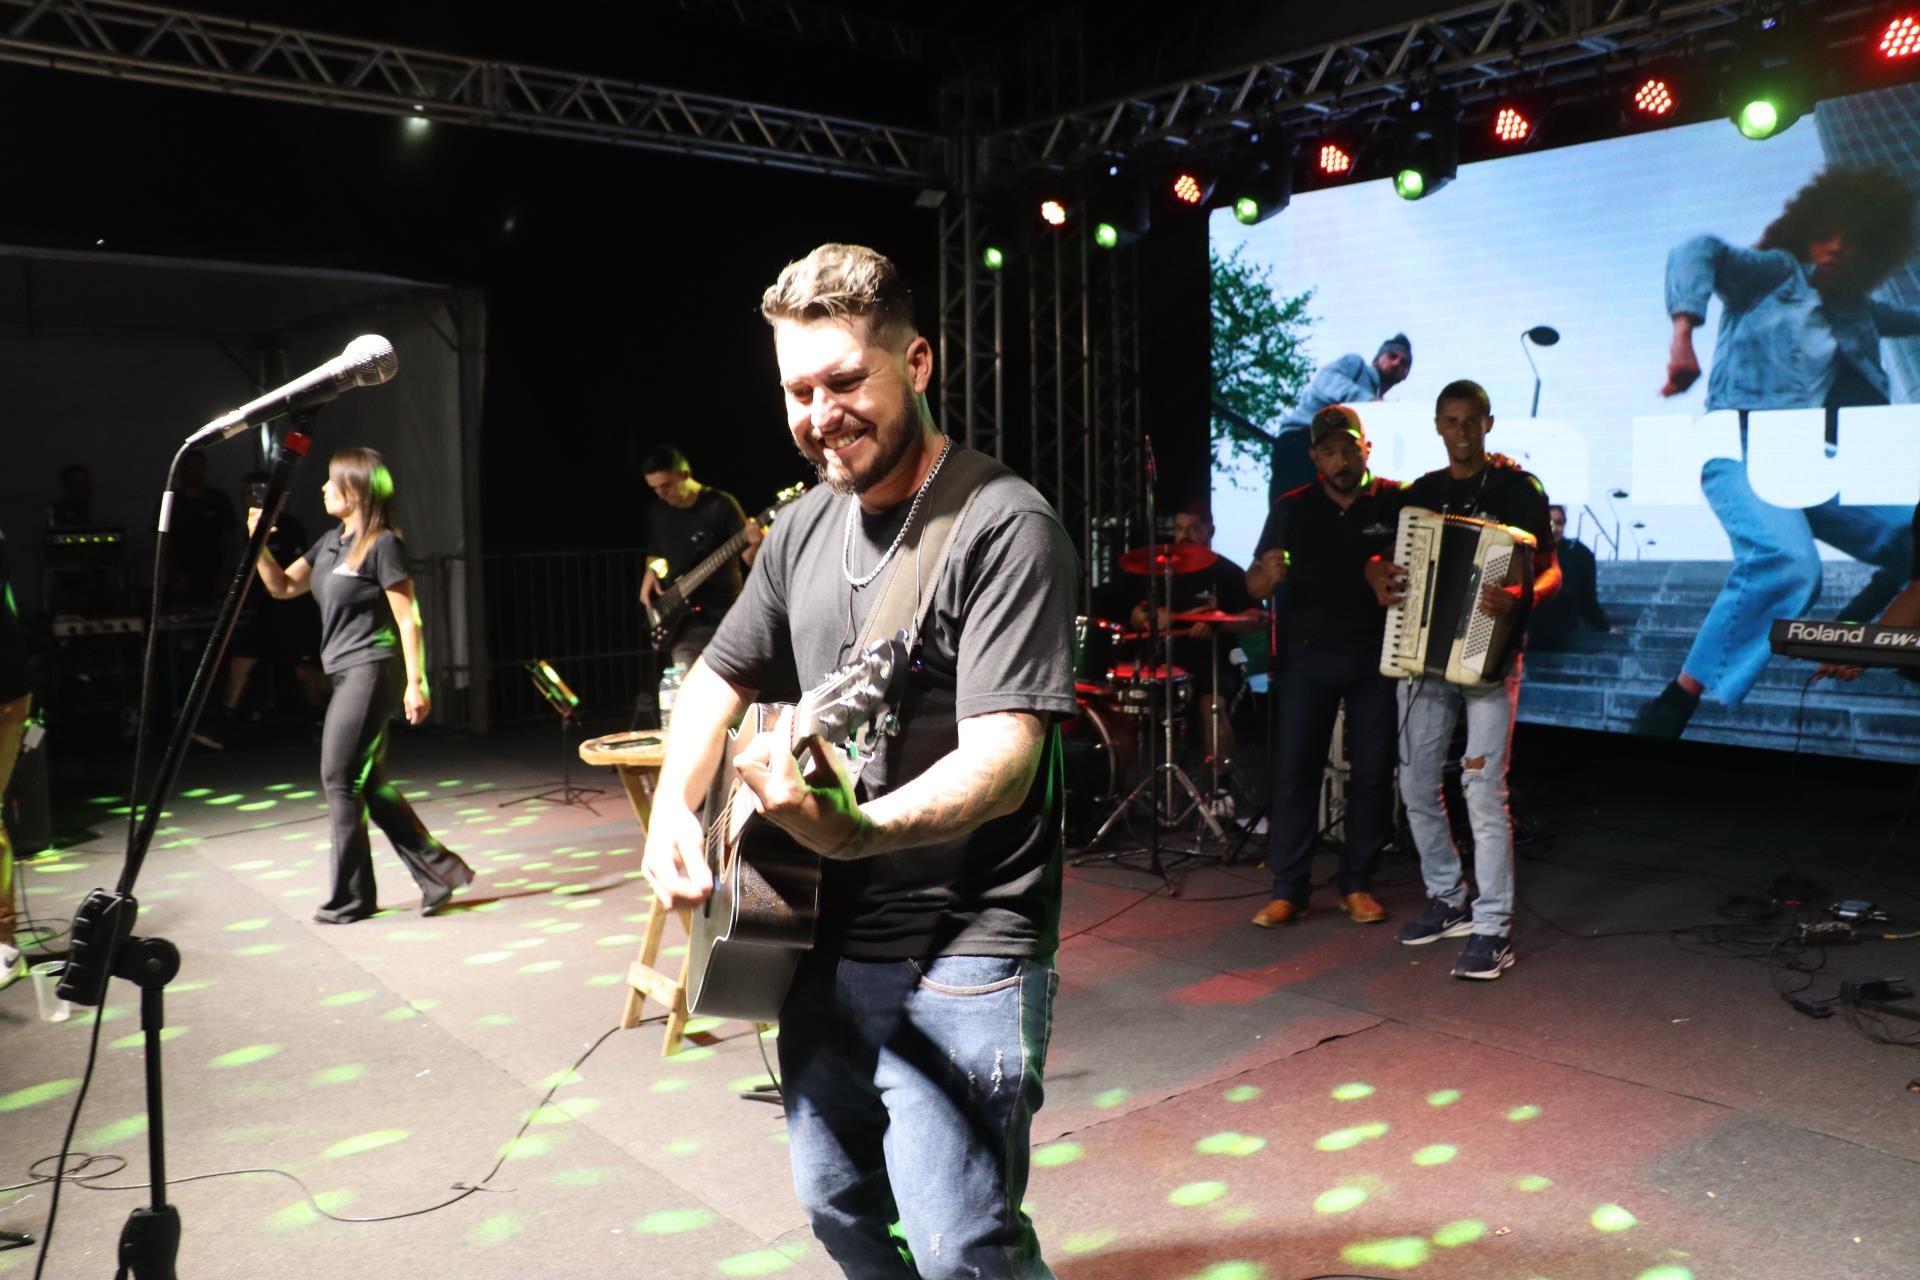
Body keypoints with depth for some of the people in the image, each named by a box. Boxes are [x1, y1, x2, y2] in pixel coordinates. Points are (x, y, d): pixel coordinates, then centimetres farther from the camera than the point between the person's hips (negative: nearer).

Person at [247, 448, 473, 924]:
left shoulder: (382, 544, -12)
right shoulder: (331, 543, 14)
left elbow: (408, 618, -14)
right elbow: (283, 586, 18)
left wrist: (415, 683, -17)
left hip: (371, 671, -9)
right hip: (348, 673, 9)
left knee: (341, 779, -3)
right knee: (370, 784, 10)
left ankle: (351, 897, 8)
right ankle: (437, 868, 14)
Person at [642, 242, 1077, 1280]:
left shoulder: (1002, 526, -17)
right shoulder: (806, 526, 7)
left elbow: (1003, 755, -26)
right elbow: (719, 677, 17)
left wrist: (859, 828, -43)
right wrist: (674, 807, -1)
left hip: (959, 961, -7)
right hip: (826, 943, 8)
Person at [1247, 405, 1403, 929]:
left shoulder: (1397, 503, 0)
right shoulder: (1292, 509, 3)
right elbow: (1254, 586, 3)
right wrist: (1267, 573, -21)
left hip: (1376, 655, 0)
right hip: (1310, 655, 1)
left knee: (1372, 771, 4)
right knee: (1294, 768, -3)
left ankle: (1356, 884, 17)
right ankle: (1289, 889, 4)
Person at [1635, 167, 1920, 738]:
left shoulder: (1856, 312, 27)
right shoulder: (1776, 273, 8)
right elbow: (1699, 252, -11)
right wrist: (1682, 333, -28)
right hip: (1746, 450, -8)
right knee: (1788, 562, -35)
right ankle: (1668, 712, -34)